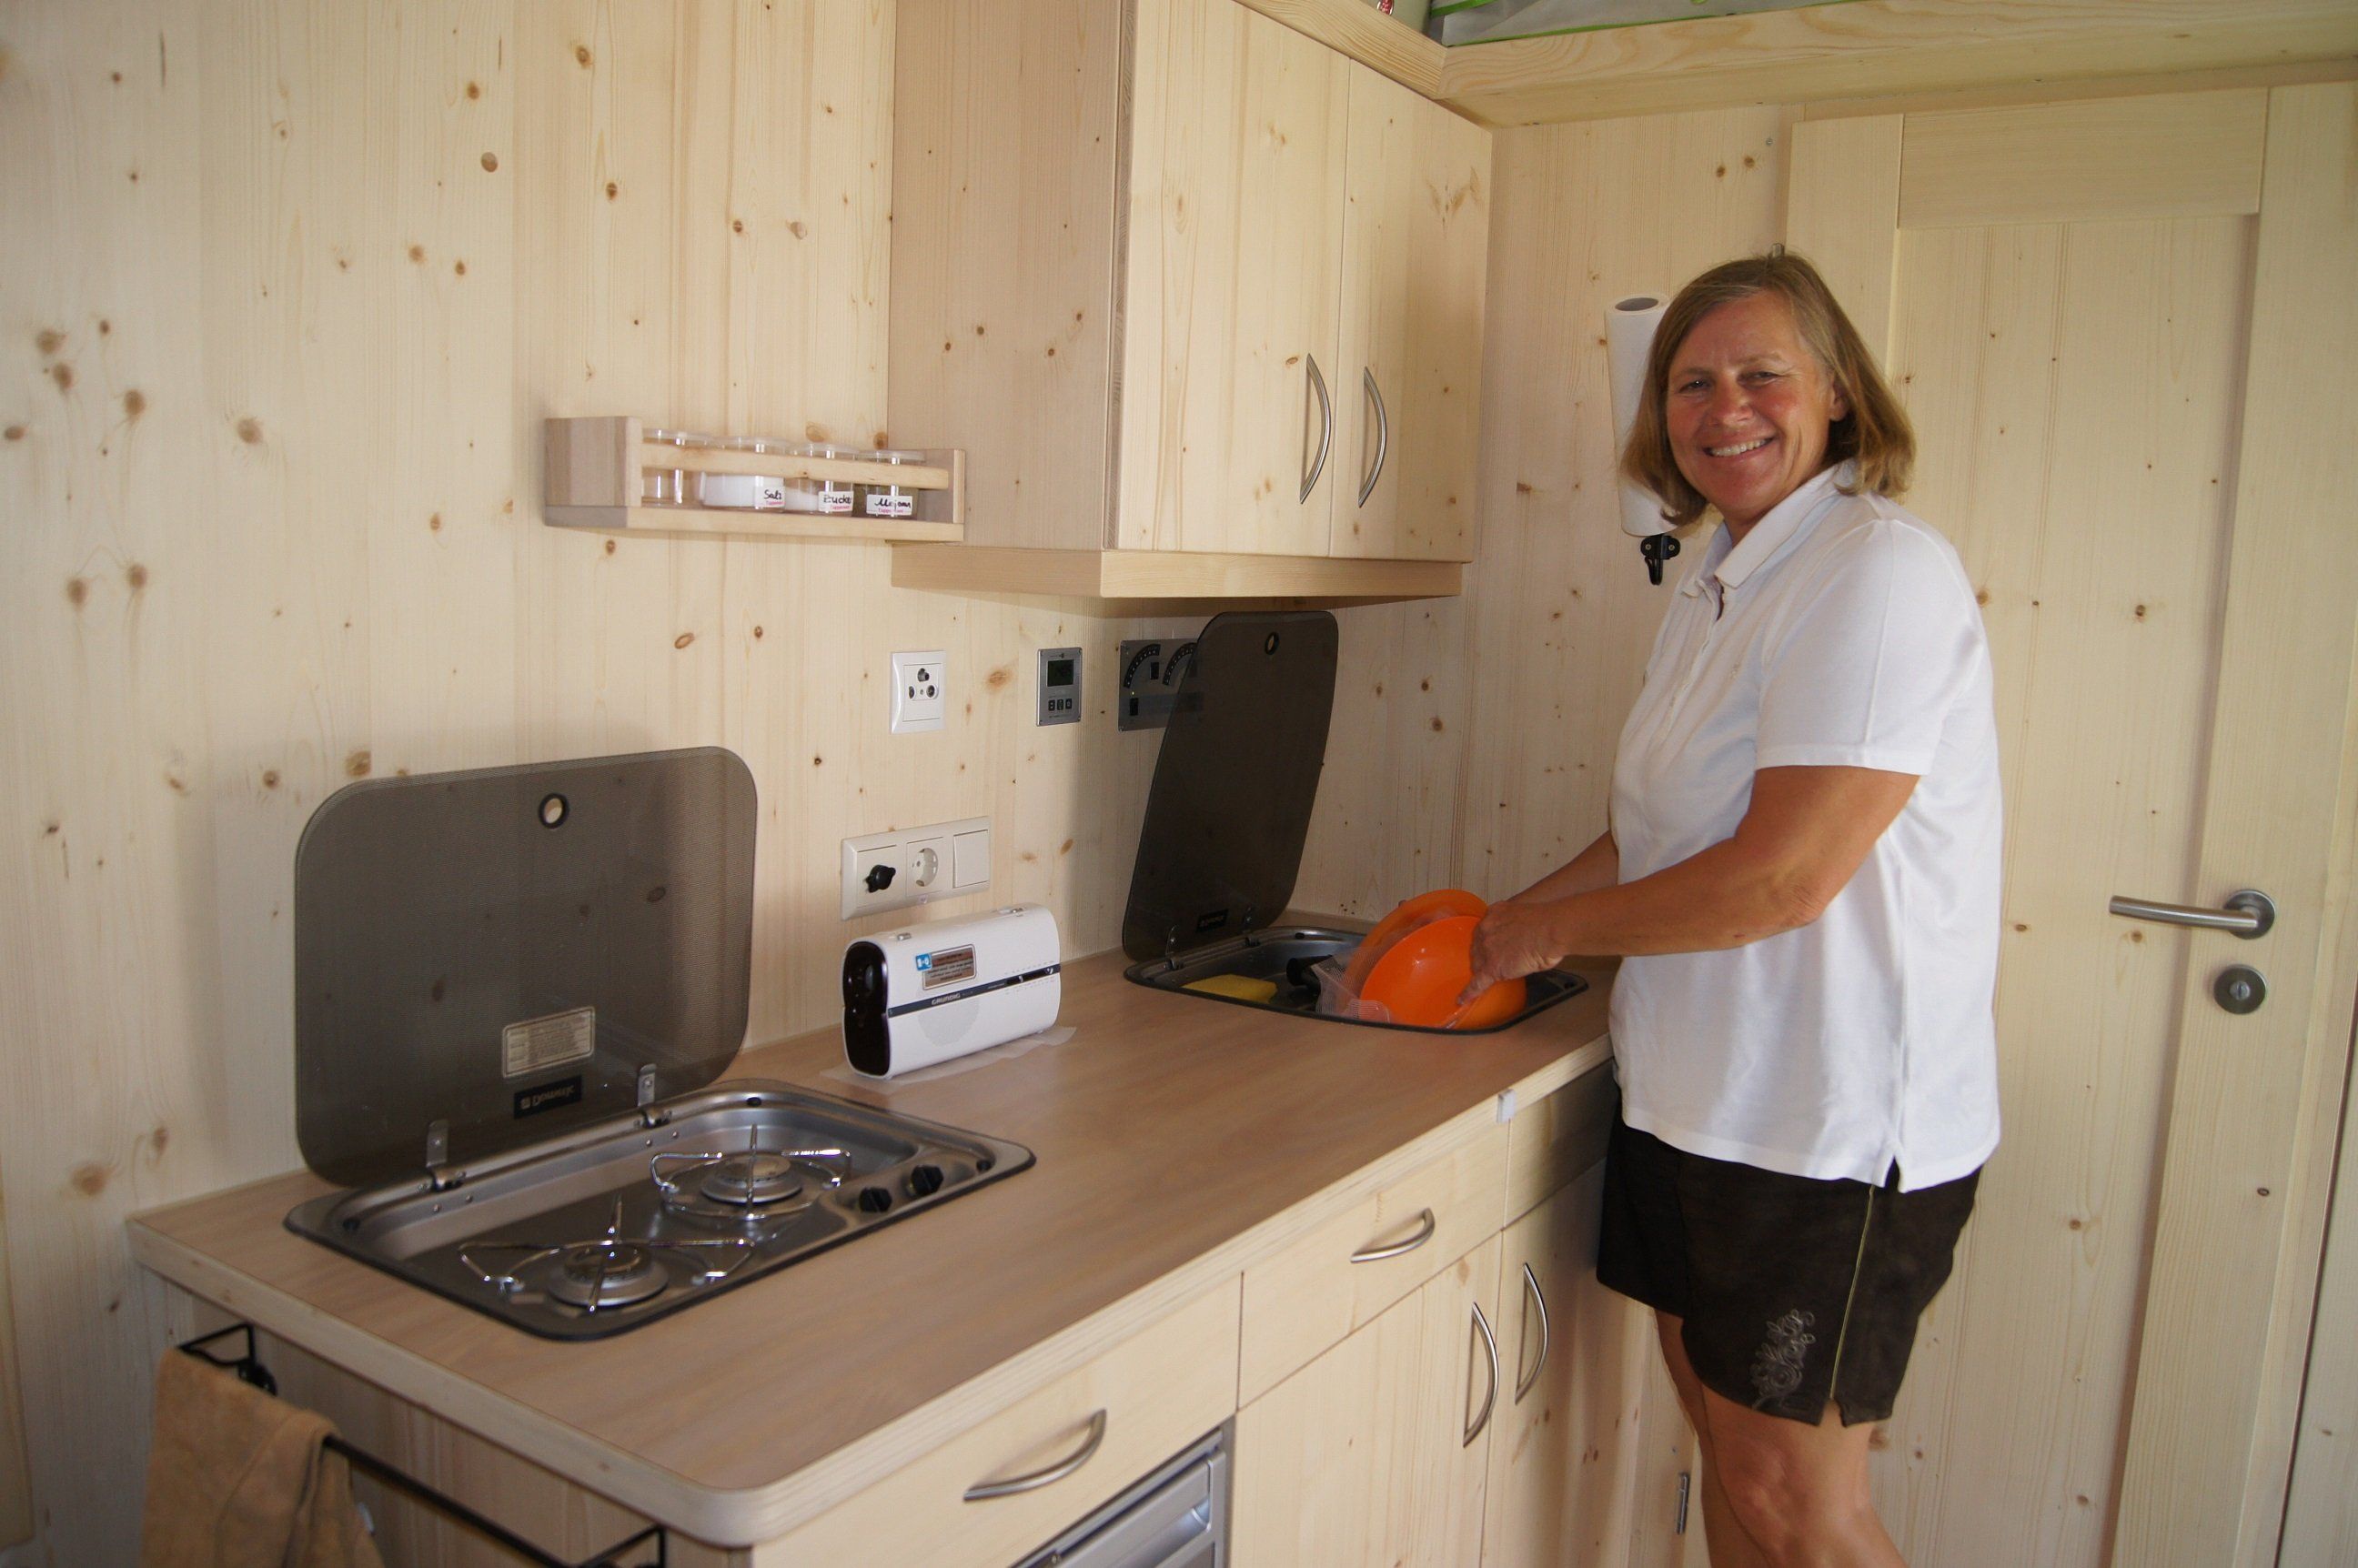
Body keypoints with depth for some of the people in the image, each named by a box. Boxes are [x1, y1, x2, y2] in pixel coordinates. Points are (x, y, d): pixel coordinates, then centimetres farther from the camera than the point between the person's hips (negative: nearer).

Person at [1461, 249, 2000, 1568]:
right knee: (1729, 1446, 20)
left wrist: (1552, 932, -12)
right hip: (1700, 1100, 8)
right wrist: (1499, 926, 9)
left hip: (1835, 1125, -8)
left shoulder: (1883, 571, -18)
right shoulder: (1717, 587, 11)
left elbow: (1783, 874, -24)